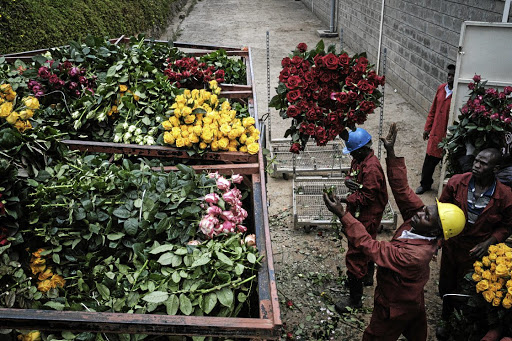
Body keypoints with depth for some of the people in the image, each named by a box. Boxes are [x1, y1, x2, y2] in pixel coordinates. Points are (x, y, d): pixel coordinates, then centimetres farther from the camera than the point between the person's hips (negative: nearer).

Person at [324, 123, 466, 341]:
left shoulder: (415, 255, -43)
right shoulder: (416, 215, -22)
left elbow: (370, 247, -42)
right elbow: (401, 189, -21)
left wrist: (342, 214, -45)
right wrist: (391, 153, -29)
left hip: (395, 307, -7)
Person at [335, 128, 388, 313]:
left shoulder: (372, 168, -27)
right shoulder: (359, 159, 3)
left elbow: (367, 197, -26)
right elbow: (353, 174, 16)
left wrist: (346, 200, -26)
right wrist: (348, 180, -7)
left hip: (366, 217, -10)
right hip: (358, 213, 10)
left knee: (355, 256, -5)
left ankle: (355, 299, 6)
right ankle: (367, 277, 52)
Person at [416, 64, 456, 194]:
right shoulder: (441, 88, 3)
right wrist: (427, 128, 15)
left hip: (448, 135, -6)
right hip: (435, 133, 6)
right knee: (429, 160, 17)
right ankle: (425, 184, 36)